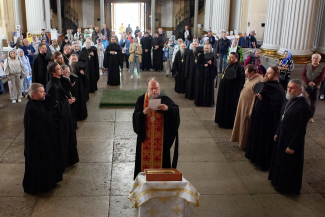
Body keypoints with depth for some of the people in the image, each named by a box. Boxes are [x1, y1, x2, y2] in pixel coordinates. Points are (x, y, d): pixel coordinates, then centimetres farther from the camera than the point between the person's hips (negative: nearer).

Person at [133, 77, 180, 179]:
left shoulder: (165, 99, -1)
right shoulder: (141, 100, 1)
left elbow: (176, 110, -12)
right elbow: (135, 116, -5)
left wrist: (167, 108, -31)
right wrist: (144, 112, -24)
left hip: (161, 138, 0)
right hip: (145, 137, 1)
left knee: (160, 159, 4)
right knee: (145, 159, 6)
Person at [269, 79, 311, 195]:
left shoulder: (303, 106, -27)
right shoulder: (290, 100, 0)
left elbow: (301, 129, -24)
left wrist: (292, 146, -20)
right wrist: (277, 133, 15)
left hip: (292, 139, -9)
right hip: (282, 136, 9)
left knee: (289, 164, 10)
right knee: (279, 159, 24)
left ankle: (286, 186, 31)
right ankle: (277, 180, 46)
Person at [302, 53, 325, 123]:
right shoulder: (307, 66, 5)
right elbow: (303, 75, -3)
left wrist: (313, 83, -18)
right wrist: (308, 82, -18)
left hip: (315, 87, -1)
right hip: (306, 86, 1)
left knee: (313, 102, 5)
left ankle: (311, 116, 14)